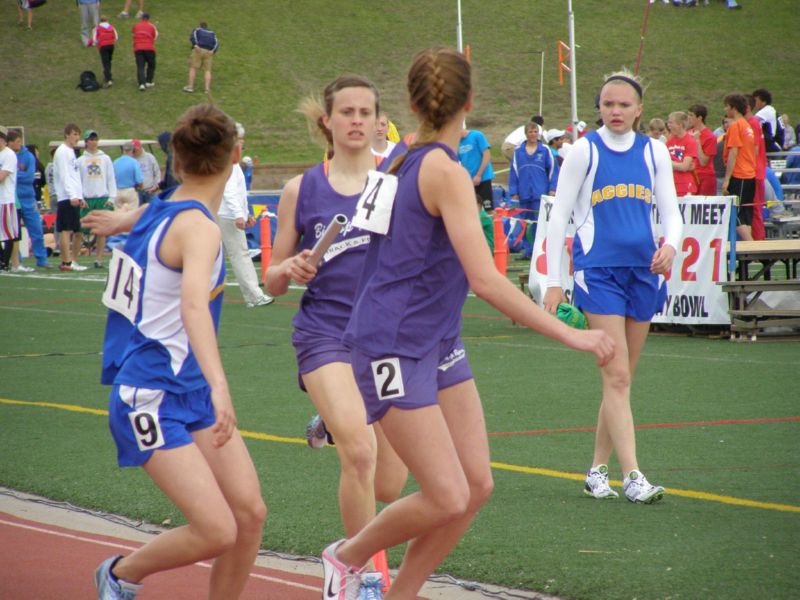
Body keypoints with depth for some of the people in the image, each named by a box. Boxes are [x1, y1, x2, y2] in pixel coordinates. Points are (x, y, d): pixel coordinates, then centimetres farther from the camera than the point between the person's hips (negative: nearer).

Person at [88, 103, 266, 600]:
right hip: (152, 400, -10)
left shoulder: (156, 214, 6)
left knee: (250, 513, -1)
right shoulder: (199, 228, -20)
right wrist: (218, 383, -49)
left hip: (192, 393, 10)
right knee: (217, 531, -16)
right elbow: (193, 303, -37)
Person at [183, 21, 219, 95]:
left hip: (198, 50, -3)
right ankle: (207, 88, -9)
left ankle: (190, 86, -4)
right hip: (208, 52, 3)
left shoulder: (197, 30, 17)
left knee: (193, 68, 2)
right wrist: (213, 51, -6)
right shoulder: (212, 33, 25)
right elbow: (216, 43, 7)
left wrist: (195, 45, -19)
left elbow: (192, 37, -5)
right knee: (207, 70, 4)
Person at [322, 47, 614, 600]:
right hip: (393, 347, -9)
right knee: (447, 500, -10)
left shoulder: (408, 159, 7)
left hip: (438, 344, 9)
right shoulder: (446, 172, -19)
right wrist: (570, 335, -22)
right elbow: (486, 280, -24)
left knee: (476, 485, 4)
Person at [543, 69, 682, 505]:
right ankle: (632, 477, -16)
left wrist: (670, 245, -13)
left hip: (643, 270, 4)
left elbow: (671, 211, 9)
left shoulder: (653, 152, 8)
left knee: (622, 378, 8)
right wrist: (553, 281, -4)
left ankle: (598, 469, 19)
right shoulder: (585, 151, -1)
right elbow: (558, 216, 0)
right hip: (598, 270, -4)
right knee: (616, 376, -12)